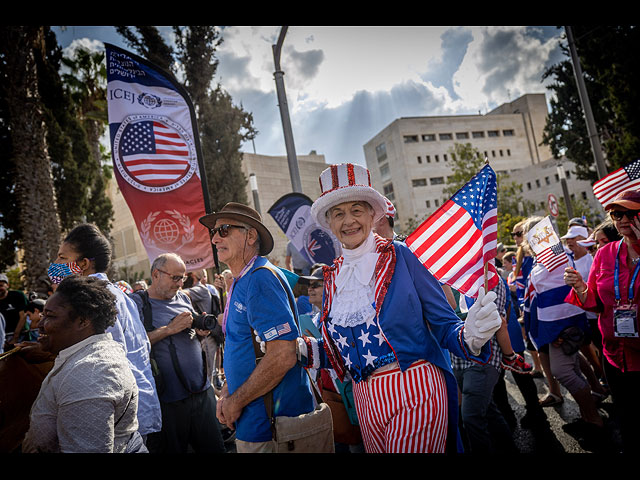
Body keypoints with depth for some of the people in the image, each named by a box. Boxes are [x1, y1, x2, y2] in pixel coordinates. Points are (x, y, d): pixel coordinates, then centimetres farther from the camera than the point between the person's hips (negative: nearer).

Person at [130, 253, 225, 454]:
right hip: (169, 400, -5)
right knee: (172, 449, 9)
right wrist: (170, 328, -19)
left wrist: (201, 330, 0)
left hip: (203, 391, 6)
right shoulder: (138, 303, -6)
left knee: (214, 448, 13)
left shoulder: (183, 297, 11)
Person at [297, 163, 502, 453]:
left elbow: (444, 327, -10)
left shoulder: (400, 255, -9)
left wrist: (471, 337, -30)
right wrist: (300, 348, -1)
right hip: (367, 401, 5)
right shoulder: (333, 277, 5)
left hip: (416, 394, -5)